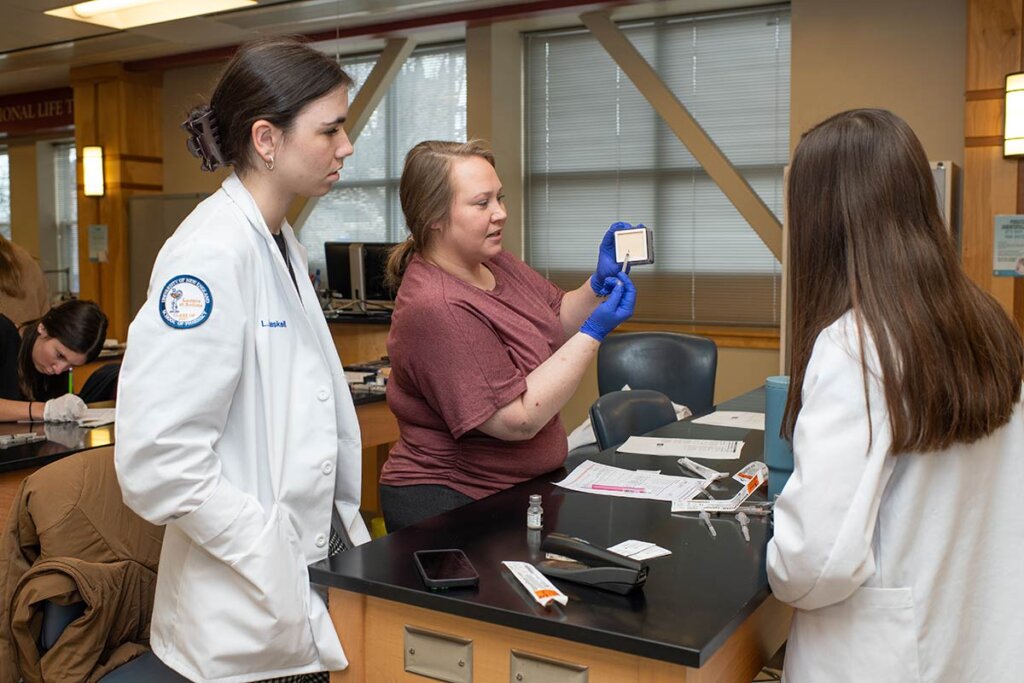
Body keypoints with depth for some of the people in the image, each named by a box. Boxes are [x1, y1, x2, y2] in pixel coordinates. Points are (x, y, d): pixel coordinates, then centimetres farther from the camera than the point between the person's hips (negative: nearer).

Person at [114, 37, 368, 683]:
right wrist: (277, 566, -18)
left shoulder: (281, 242, 7)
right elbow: (155, 461, -26)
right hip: (251, 616, -8)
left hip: (312, 567, 8)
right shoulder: (213, 254, -21)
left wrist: (343, 528, 9)